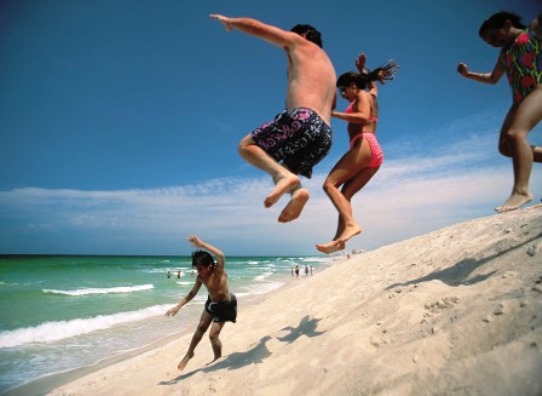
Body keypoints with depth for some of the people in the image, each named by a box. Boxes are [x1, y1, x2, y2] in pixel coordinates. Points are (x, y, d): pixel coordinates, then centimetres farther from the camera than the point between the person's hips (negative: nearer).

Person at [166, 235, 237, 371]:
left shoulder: (219, 271, -32)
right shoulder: (200, 277, -13)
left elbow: (221, 256, -54)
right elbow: (192, 293, -1)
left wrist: (201, 244, -57)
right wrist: (178, 306, -11)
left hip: (225, 305, -6)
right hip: (212, 302, 6)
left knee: (213, 335, -4)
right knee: (201, 327, 16)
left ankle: (218, 359, 22)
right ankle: (189, 353, 39)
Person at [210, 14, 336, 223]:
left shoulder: (300, 43, 18)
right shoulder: (329, 69, 37)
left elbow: (255, 27, 21)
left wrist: (230, 21, 37)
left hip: (304, 118, -8)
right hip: (325, 135, 8)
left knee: (246, 146, 1)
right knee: (279, 173, 21)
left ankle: (285, 175, -24)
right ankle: (297, 191, -13)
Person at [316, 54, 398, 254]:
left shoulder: (362, 95, 6)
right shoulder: (371, 95, 30)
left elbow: (363, 117, -16)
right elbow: (372, 84, 56)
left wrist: (334, 113, -14)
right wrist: (362, 69, 53)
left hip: (365, 146, -9)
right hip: (376, 153, 9)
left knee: (330, 184, -17)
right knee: (345, 194, 0)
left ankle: (350, 224, -34)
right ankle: (339, 238, -13)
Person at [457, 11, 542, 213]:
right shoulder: (505, 51, 27)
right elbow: (493, 78, 36)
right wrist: (468, 74, 26)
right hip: (520, 98, 8)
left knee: (515, 134, -29)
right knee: (505, 147, -1)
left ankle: (521, 189, -33)